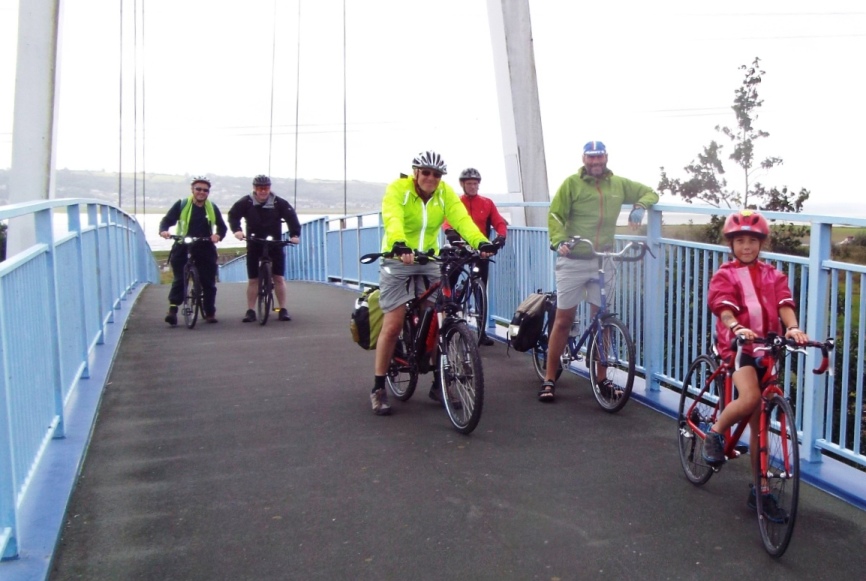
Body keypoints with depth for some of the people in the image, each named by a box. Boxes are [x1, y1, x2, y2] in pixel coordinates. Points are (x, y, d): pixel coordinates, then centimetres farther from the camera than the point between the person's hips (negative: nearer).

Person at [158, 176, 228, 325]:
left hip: (205, 250, 2)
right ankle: (173, 310, -9)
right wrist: (163, 230, -23)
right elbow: (167, 220, -2)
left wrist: (218, 235, -16)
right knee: (179, 280, -10)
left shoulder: (212, 207, 7)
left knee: (209, 282, 4)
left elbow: (222, 226, 6)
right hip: (183, 248, -2)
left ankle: (210, 312, 16)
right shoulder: (182, 204, 0)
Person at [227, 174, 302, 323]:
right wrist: (236, 230, -29)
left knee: (279, 278, -2)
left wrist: (295, 234, -27)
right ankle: (250, 311, 8)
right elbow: (233, 215, -11)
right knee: (253, 279, 2)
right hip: (254, 244, 0)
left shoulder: (279, 203, -8)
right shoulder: (246, 202, -7)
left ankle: (283, 310, 5)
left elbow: (291, 217, -13)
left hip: (275, 243, 0)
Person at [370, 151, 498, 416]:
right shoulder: (397, 189, -14)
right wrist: (399, 245, -53)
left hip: (429, 263, 4)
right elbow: (393, 219, -32)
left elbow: (461, 219, -18)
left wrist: (481, 242, -37)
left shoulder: (445, 192, -3)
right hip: (398, 262, -4)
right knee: (393, 326, -6)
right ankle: (378, 388, 6)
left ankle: (438, 383, 15)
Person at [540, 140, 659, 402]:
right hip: (573, 261, -3)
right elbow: (555, 216, -6)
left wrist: (639, 206, -3)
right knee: (564, 319, 0)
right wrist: (559, 241, -23)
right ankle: (549, 378, 9)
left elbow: (649, 192, 18)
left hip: (603, 261, 3)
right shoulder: (572, 183, -2)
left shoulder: (618, 184, 8)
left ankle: (601, 377, 19)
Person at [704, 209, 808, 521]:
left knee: (759, 424, 9)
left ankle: (760, 491, 18)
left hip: (767, 349, 4)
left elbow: (784, 304, -6)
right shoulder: (725, 275, 1)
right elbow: (724, 308, -15)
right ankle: (715, 433, -3)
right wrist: (737, 328, -37)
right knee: (750, 398, -32)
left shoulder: (772, 276, 11)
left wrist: (793, 328, -27)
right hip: (737, 346, -4)